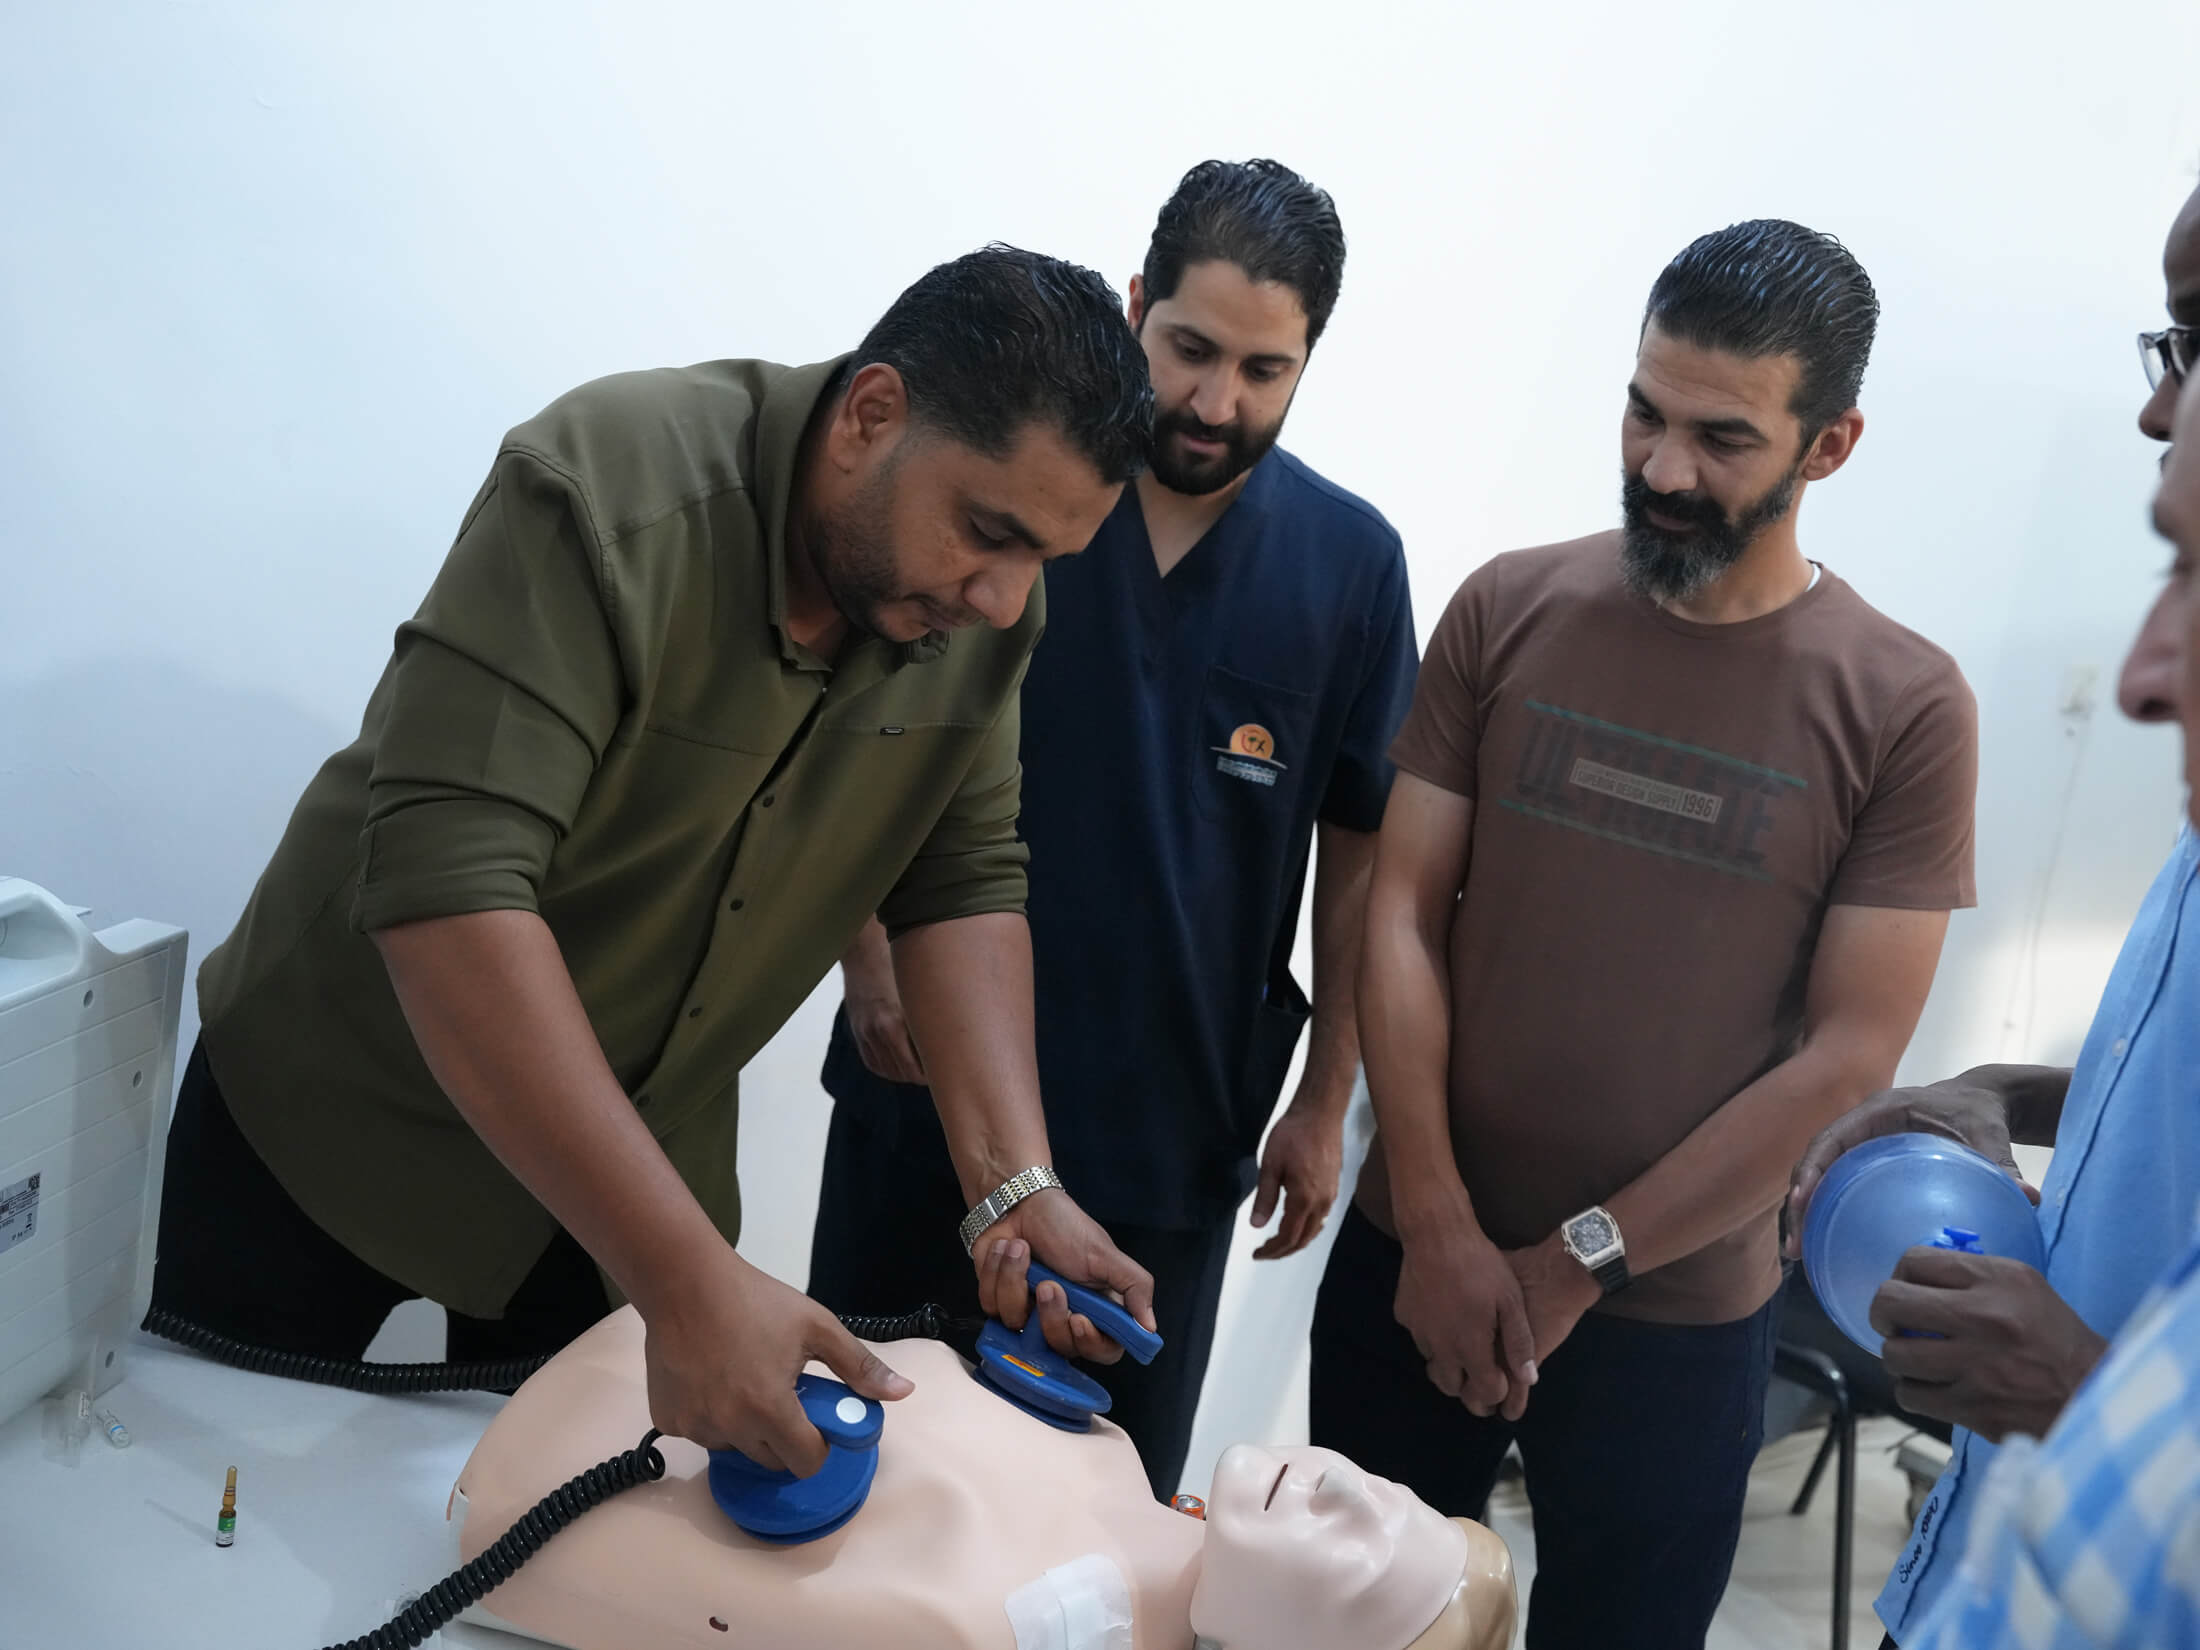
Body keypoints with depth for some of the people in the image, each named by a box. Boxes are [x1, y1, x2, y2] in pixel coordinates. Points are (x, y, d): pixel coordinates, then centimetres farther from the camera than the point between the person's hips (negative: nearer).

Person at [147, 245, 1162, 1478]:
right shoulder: (609, 497, -31)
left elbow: (968, 879, -7)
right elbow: (445, 888, -38)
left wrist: (1016, 1181, -22)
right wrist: (688, 1281, -43)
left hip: (637, 1153, 4)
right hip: (336, 1102, -4)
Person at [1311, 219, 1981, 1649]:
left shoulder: (1904, 709, -8)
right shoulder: (1508, 611, -3)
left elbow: (1849, 1056, -9)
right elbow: (1402, 913, -4)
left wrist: (1578, 1263, -11)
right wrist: (1438, 1228, -11)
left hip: (1679, 1315, -1)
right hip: (1415, 1256, 2)